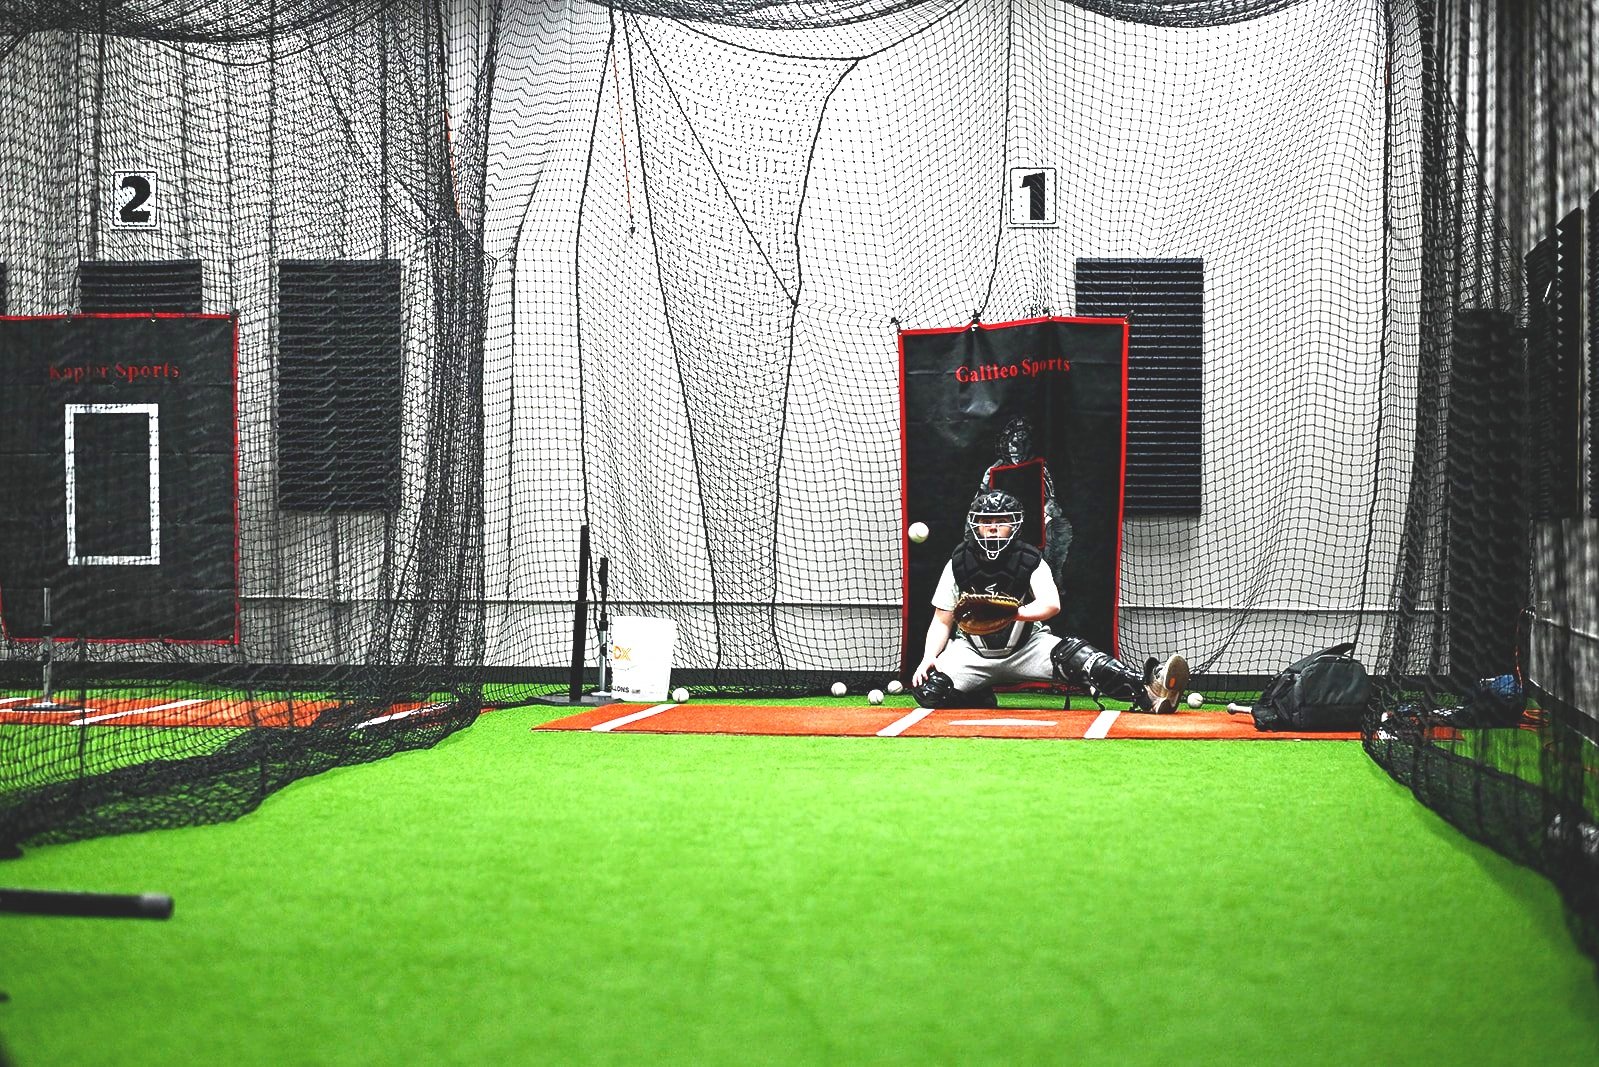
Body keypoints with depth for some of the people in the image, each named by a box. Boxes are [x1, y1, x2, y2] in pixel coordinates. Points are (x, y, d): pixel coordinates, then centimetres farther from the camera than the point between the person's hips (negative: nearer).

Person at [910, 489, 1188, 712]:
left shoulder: (1030, 560, -10)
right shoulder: (959, 563, -5)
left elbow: (1052, 605, -28)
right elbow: (942, 621, -2)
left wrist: (1014, 613, -48)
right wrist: (929, 657, -21)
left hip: (1025, 647, -1)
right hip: (972, 651, 2)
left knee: (1075, 656, -30)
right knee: (928, 688, -25)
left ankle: (1148, 693, -46)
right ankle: (985, 703, 3)